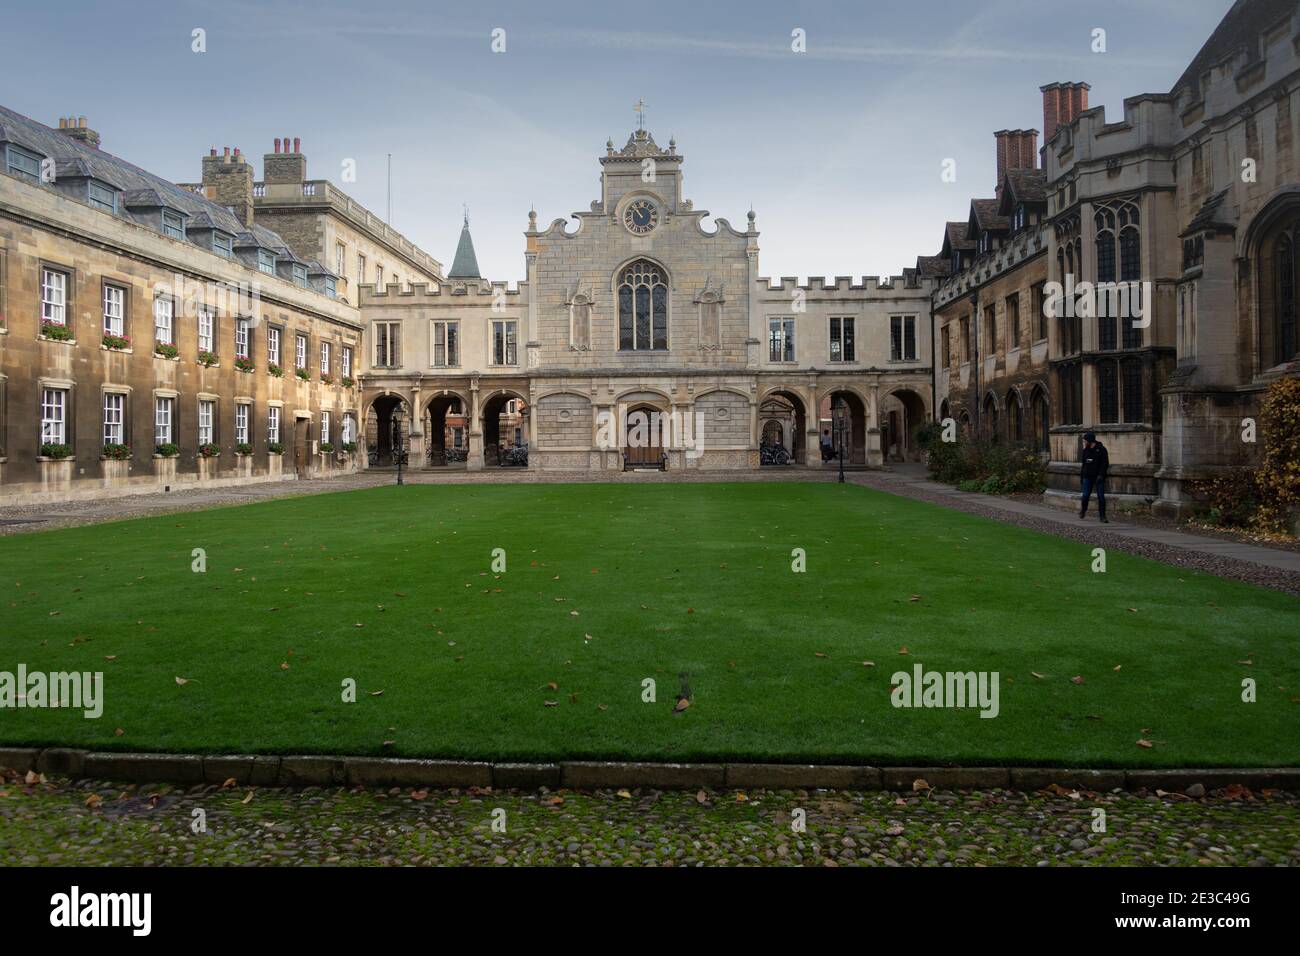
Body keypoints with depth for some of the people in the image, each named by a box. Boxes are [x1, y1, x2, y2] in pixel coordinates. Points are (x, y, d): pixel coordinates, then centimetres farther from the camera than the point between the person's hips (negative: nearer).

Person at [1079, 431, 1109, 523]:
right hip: (1087, 477, 4)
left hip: (1098, 477, -4)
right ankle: (1083, 512, 24)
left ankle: (1103, 517, 0)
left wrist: (1101, 475, -18)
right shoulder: (1086, 450, 10)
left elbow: (1105, 464, -9)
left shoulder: (1101, 449, -6)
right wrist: (1081, 475, 14)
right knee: (1086, 495, 1)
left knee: (1101, 497, -3)